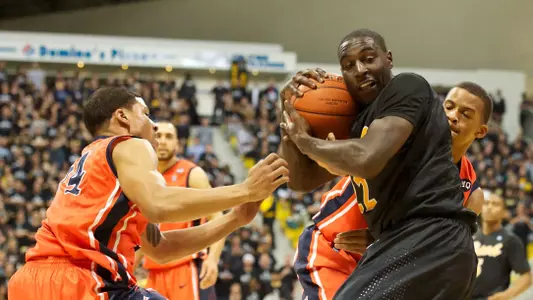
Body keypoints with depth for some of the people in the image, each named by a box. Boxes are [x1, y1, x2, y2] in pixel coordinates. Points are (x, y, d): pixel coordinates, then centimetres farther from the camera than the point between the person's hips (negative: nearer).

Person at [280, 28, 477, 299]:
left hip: (428, 242, -10)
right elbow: (300, 179, 24)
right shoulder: (356, 120, 22)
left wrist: (305, 141, -4)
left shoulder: (407, 88, -6)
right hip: (415, 243, 10)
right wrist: (292, 114, 8)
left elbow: (367, 160, -21)